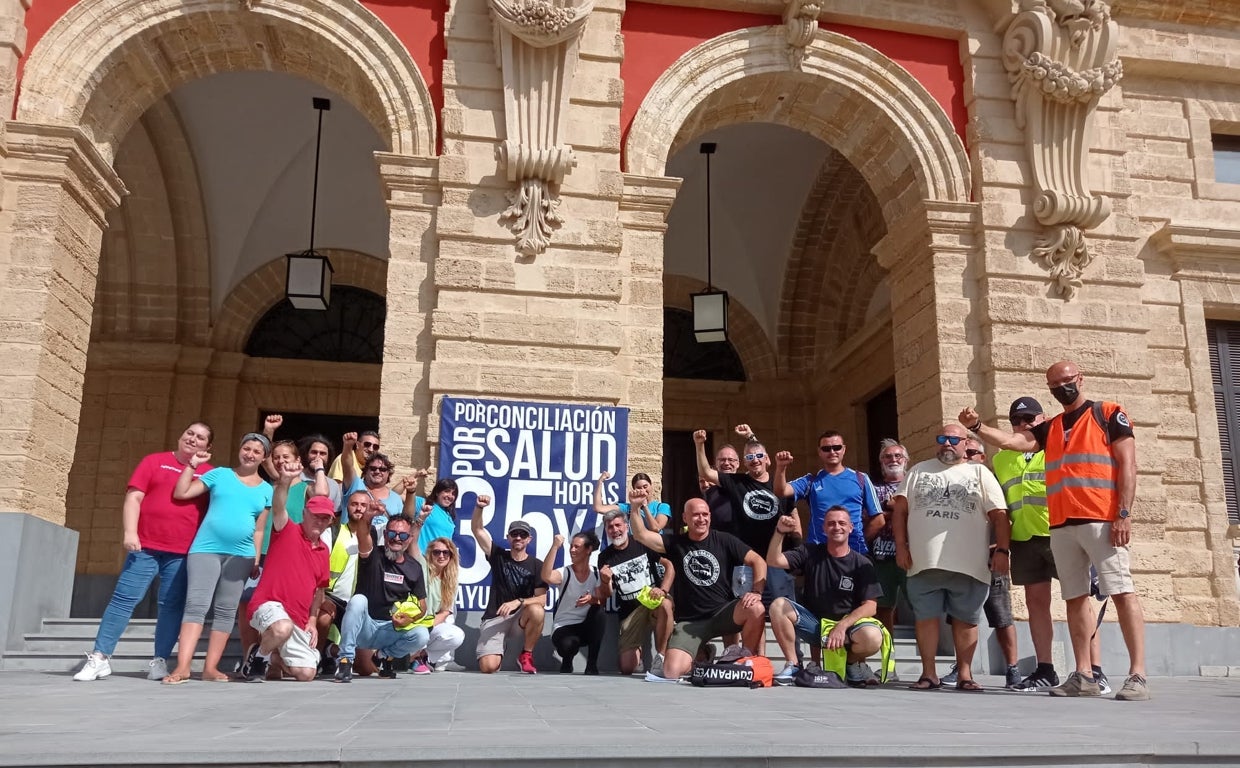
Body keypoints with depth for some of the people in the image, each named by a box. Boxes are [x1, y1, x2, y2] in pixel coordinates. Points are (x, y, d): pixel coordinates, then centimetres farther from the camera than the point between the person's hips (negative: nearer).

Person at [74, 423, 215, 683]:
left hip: (183, 553, 0)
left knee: (172, 606, 0)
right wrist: (129, 531, -9)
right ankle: (99, 658, 3)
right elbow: (133, 497, 3)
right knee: (124, 598, -2)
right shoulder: (154, 461, 8)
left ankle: (159, 661, 7)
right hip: (146, 546, 0)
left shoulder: (210, 474, 9)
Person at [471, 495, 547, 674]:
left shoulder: (537, 565, 1)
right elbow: (476, 529, -6)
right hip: (494, 617, 0)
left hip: (521, 616, 0)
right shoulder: (498, 556, 4)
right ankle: (497, 651, 18)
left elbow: (542, 600, -8)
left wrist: (518, 602, -25)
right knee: (488, 667, -23)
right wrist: (479, 507, -24)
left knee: (537, 611, -37)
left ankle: (526, 655, -10)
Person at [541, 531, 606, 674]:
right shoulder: (564, 573, -8)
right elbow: (546, 577, -31)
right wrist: (555, 546, -30)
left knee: (597, 610, -30)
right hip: (563, 627, -3)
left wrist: (591, 599, -31)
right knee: (567, 645, -37)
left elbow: (602, 601, -8)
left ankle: (592, 664, -16)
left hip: (587, 627, 3)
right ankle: (567, 662, 5)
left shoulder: (597, 574, 1)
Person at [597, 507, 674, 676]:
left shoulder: (643, 543, -1)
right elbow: (606, 595, 8)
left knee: (664, 605, -40)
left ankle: (660, 658, -23)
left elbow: (669, 565, -6)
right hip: (630, 610, 2)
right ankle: (636, 649, 30)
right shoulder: (604, 557, 6)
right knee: (626, 668, -7)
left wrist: (663, 590, -22)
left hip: (653, 598, -2)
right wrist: (606, 581, -15)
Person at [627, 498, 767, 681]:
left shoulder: (724, 540, 3)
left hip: (722, 612, 0)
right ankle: (699, 655, 14)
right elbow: (640, 535, -1)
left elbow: (758, 561, -2)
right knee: (671, 672, -22)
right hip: (690, 621, 0)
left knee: (756, 609, -31)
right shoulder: (675, 543, 7)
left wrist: (756, 592, -18)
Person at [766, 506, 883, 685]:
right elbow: (774, 561, -6)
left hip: (848, 625, -2)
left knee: (873, 637, -34)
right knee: (778, 605, -23)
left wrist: (842, 626, -23)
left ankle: (853, 662, 3)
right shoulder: (810, 553, 4)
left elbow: (870, 606, -9)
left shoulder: (862, 564, -2)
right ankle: (792, 665, -10)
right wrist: (780, 532, -22)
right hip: (814, 623, 2)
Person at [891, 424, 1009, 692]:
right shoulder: (919, 471, 15)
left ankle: (964, 674, 13)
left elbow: (999, 516, 4)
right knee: (926, 617, 2)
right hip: (924, 563, 1)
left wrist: (1002, 550, -7)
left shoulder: (979, 473, 11)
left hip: (969, 566, -1)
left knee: (965, 619, 4)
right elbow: (900, 510, 10)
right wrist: (901, 546, 0)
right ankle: (928, 674, 10)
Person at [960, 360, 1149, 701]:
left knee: (1122, 591, -8)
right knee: (1075, 597, 6)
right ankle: (1084, 675, 10)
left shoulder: (1109, 414, 4)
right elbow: (1011, 441, 8)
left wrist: (1123, 514, -12)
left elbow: (1128, 464, -3)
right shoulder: (1049, 429, 19)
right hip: (1062, 526, 6)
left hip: (1102, 520, -6)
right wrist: (977, 426, -9)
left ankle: (1137, 675, -7)